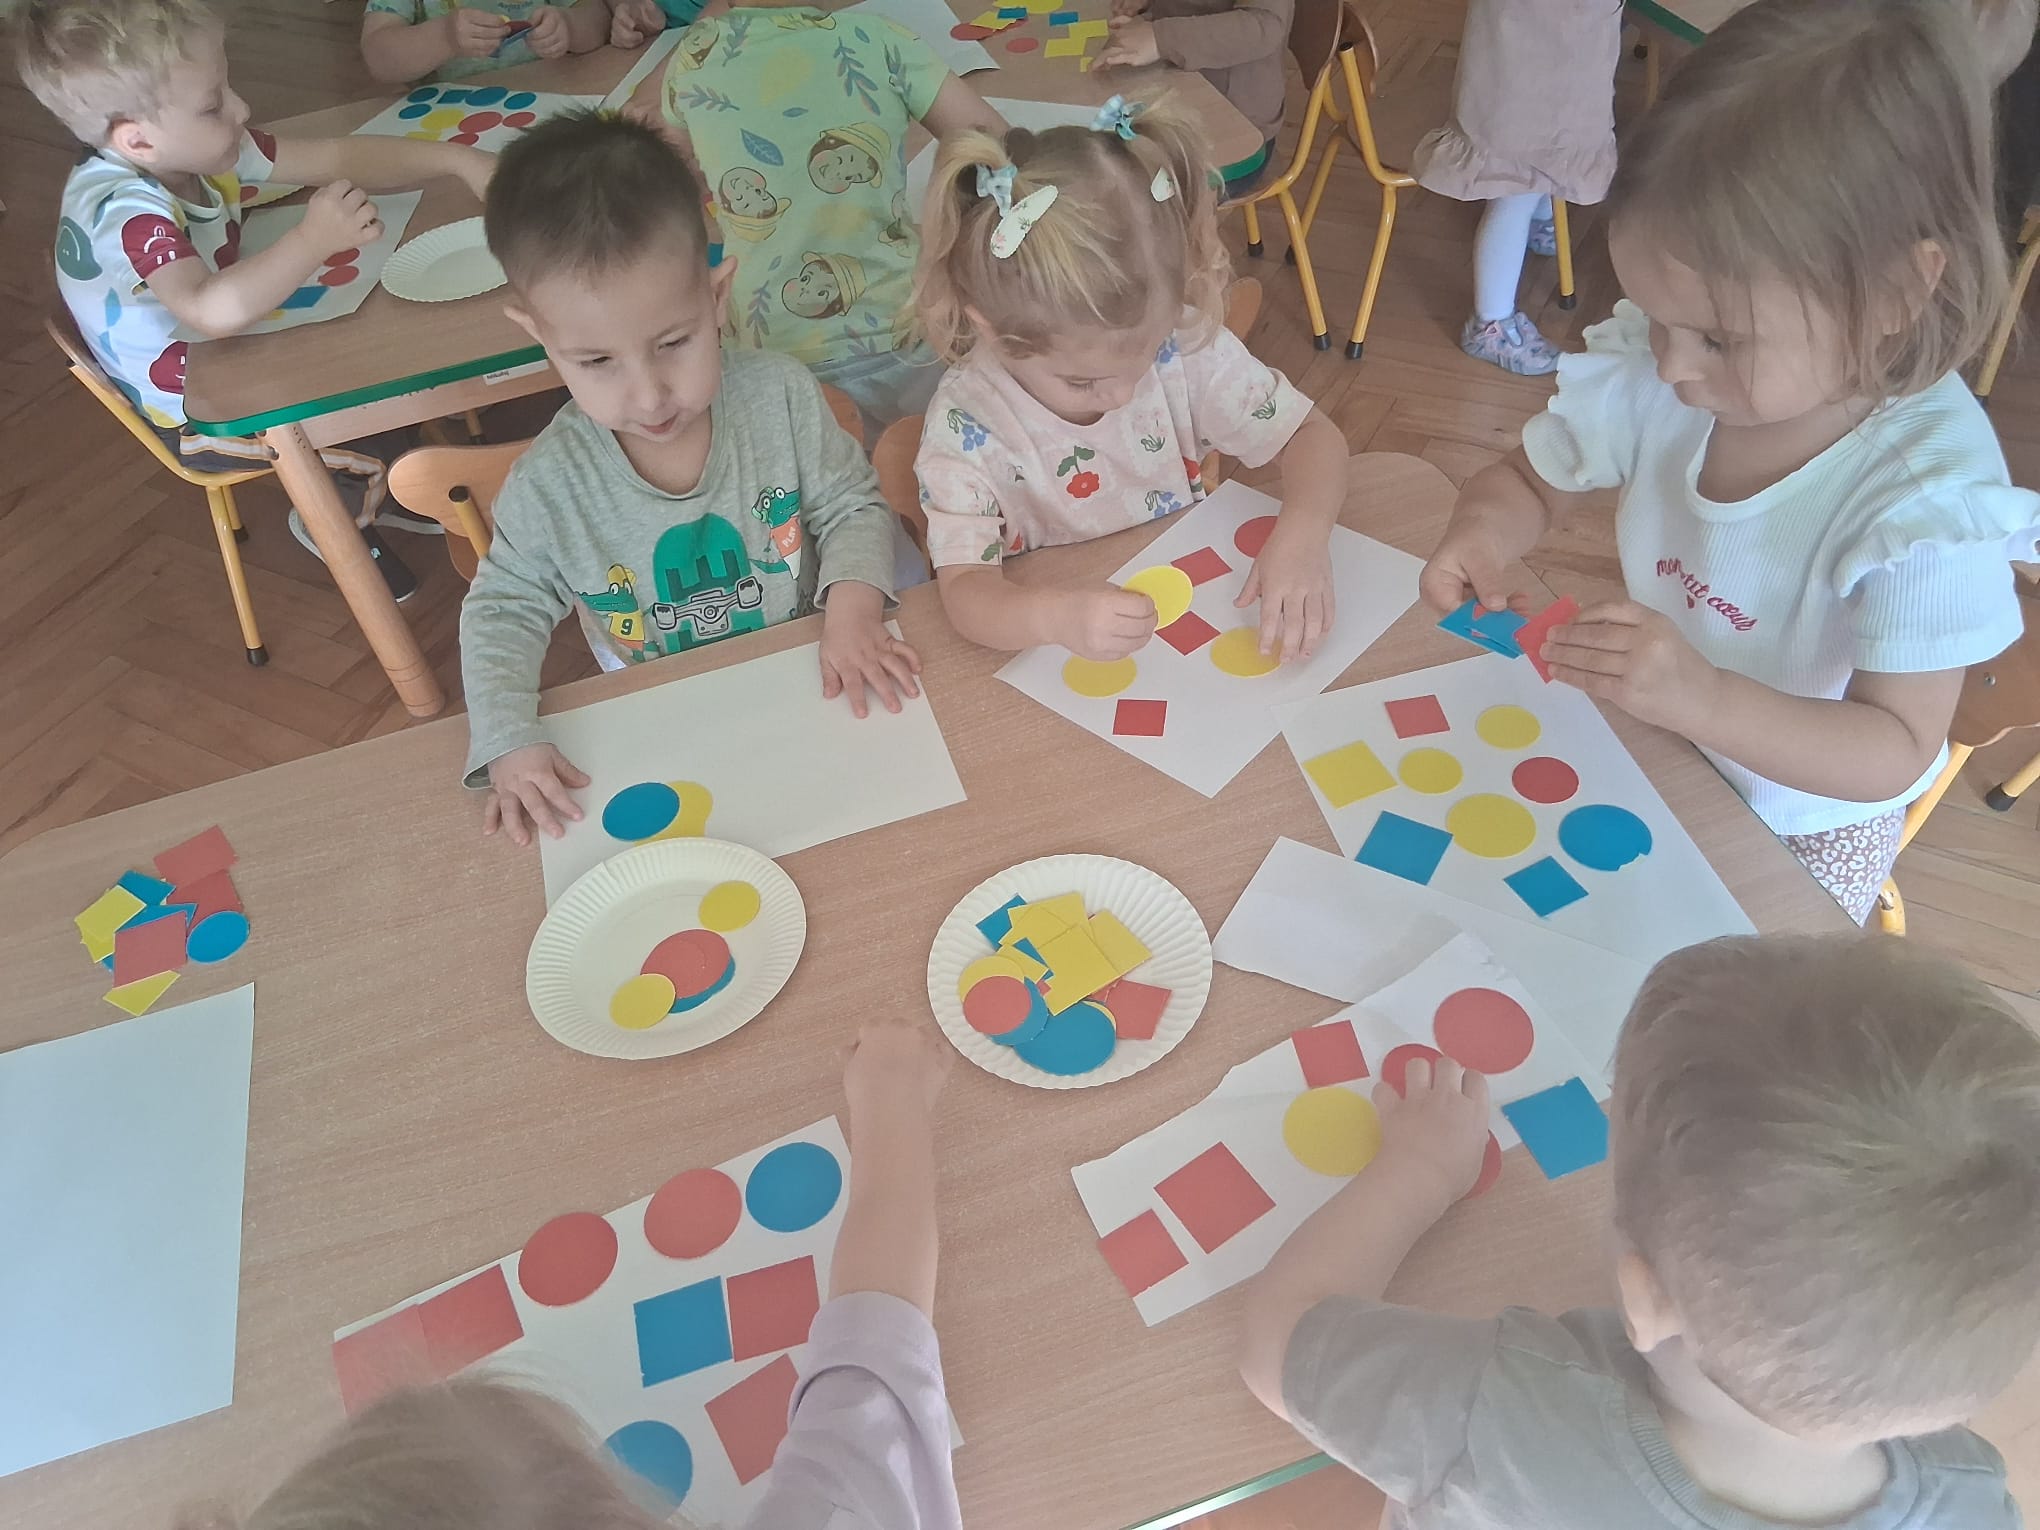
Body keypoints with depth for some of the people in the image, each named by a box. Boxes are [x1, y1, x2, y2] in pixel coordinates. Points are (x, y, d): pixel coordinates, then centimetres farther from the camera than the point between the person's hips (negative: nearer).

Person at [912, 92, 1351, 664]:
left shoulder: (1187, 346, -14)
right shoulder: (967, 425, -21)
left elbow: (1312, 434, -7)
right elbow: (964, 590, -25)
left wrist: (1303, 533, -28)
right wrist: (1053, 615, -47)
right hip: (1057, 671, -2)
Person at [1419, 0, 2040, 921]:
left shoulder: (1929, 495, -32)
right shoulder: (1648, 372, -22)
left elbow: (1897, 752, -31)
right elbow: (1528, 482, -5)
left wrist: (1702, 699, -49)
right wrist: (1484, 531, -29)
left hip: (1801, 822, -3)